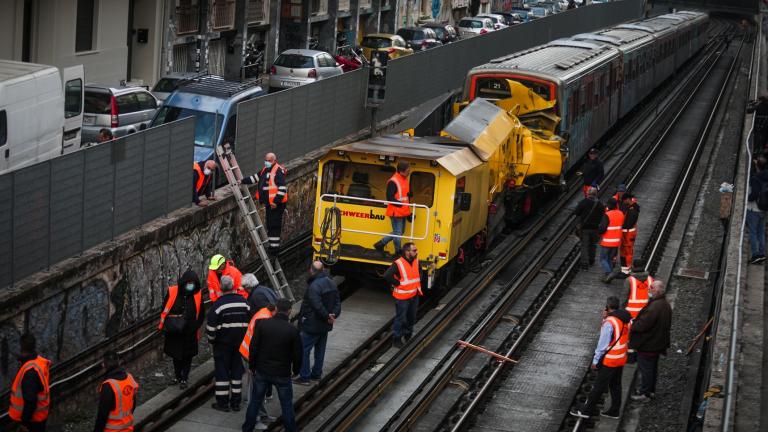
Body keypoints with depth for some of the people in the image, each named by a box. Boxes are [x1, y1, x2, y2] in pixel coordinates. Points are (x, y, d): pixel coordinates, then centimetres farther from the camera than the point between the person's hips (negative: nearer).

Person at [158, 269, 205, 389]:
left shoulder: (198, 295, -7)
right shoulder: (172, 292, -10)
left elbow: (201, 315, 4)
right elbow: (164, 309, 0)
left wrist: (195, 326, -5)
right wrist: (167, 323, -7)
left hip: (189, 333, -1)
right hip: (173, 332, 1)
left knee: (187, 356, 7)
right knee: (175, 354, 15)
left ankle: (184, 379, 19)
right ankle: (177, 376, 32)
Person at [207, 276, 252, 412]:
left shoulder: (218, 304, -15)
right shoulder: (244, 302, 1)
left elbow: (211, 327, -14)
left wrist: (212, 339, 3)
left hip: (223, 344, -4)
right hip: (240, 344, 4)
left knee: (222, 372, 4)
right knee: (237, 371, 12)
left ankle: (222, 402, 6)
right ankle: (236, 402, 16)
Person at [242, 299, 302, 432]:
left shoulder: (262, 324, -10)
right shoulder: (293, 331, -13)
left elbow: (253, 348, -6)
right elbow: (297, 354, -6)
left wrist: (252, 366, 7)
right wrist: (295, 370, 12)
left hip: (262, 372, 2)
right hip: (283, 374, -2)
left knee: (255, 401, 16)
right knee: (287, 405, 12)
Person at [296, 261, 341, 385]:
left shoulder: (314, 286, -24)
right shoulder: (331, 283, 5)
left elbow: (318, 306, -27)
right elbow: (337, 302, 6)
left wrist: (327, 316, -14)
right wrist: (334, 314, -5)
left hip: (312, 325, -9)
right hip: (325, 325, 9)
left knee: (303, 350, 1)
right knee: (320, 349, 19)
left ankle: (304, 377, 4)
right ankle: (317, 374, 28)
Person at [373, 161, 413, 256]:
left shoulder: (405, 180, 11)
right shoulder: (393, 182, -18)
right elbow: (390, 198, -21)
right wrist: (401, 204, -27)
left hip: (403, 211, 10)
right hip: (396, 211, -10)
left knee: (400, 231, 18)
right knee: (398, 233, -1)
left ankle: (380, 244, 28)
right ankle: (398, 252, 11)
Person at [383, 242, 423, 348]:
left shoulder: (416, 261, 1)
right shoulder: (398, 264, -23)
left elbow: (419, 271, 23)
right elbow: (387, 276, -31)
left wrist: (418, 282, 9)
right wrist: (397, 283, -20)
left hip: (414, 295, 7)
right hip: (402, 297, -7)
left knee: (411, 317, 19)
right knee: (400, 319, 2)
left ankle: (408, 336, 36)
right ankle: (396, 339, 15)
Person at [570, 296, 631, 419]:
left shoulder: (609, 322, -22)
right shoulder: (625, 320, 3)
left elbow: (603, 343, -20)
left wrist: (595, 361, -12)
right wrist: (605, 319, -2)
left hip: (609, 361, -8)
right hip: (621, 359, 8)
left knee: (599, 386, 1)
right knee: (615, 385, 17)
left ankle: (587, 410, 10)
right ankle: (614, 411, 23)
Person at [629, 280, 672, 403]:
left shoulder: (654, 307, -31)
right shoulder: (665, 304, 2)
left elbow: (642, 325, -29)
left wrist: (632, 326, -8)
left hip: (647, 344, -10)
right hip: (658, 342, 10)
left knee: (645, 368, 4)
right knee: (653, 366, 22)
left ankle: (645, 393, 14)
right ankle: (651, 389, 36)